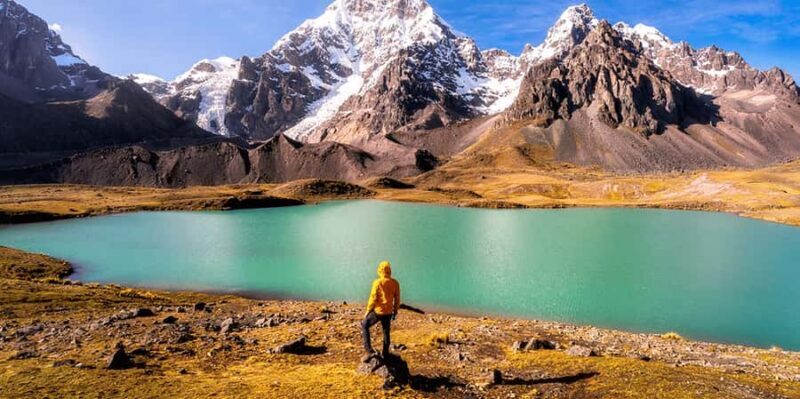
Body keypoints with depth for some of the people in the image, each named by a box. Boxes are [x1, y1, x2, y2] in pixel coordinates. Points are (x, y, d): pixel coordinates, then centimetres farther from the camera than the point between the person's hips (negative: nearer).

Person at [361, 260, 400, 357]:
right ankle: (385, 353, 28)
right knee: (386, 332, 20)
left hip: (378, 312, -4)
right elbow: (397, 299, 4)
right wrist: (395, 311, 17)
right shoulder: (395, 283, -2)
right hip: (388, 312, 4)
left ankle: (368, 349, 11)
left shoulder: (378, 283, -16)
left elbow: (373, 298, -15)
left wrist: (368, 311, -3)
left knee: (364, 326, 16)